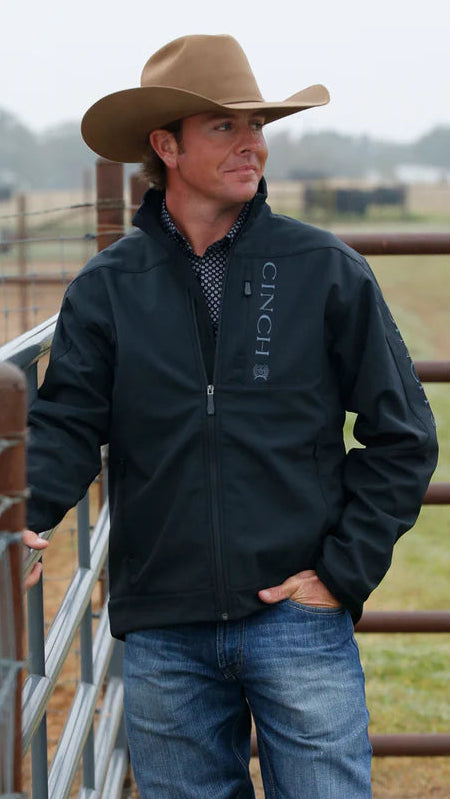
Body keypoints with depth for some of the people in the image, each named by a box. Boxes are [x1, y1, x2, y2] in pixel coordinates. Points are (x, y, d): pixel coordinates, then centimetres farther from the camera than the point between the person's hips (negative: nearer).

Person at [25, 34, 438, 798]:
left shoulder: (326, 269, 0)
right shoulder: (107, 287, 3)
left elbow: (402, 435, 3)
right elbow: (65, 426, -2)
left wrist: (345, 571, -4)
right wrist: (21, 517, -22)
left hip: (299, 619, -1)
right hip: (162, 634, 2)